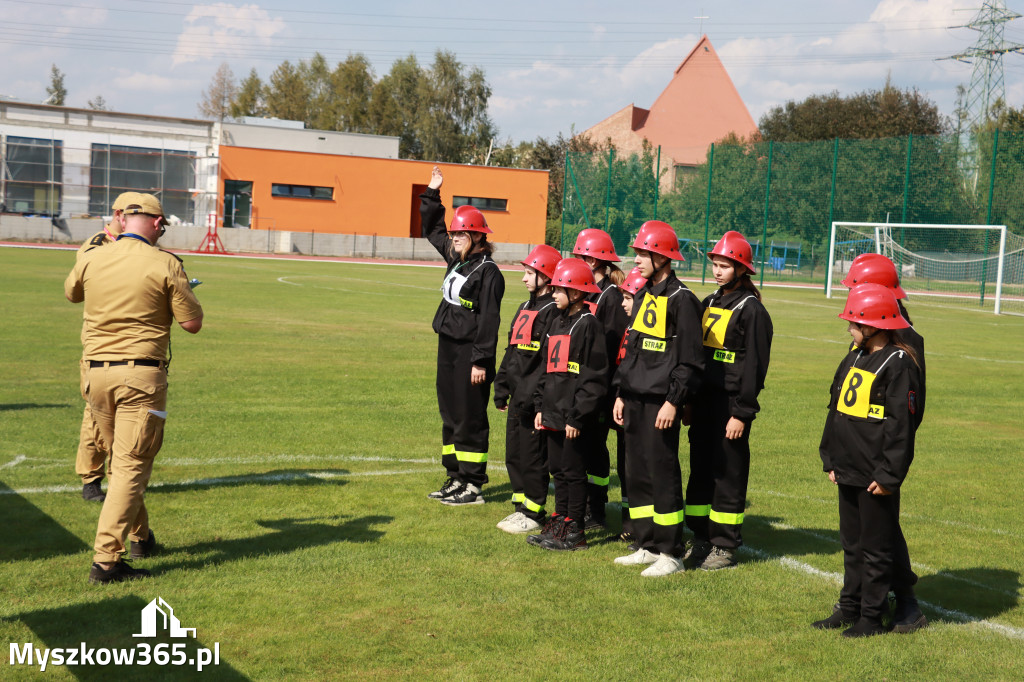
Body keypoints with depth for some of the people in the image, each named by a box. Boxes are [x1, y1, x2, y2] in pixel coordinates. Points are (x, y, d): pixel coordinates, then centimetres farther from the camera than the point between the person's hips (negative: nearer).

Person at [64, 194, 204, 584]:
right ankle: (106, 559, -10)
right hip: (141, 375, -5)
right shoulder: (165, 265, -9)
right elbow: (193, 324, -6)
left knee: (122, 460, 21)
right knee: (132, 466, -3)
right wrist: (179, 292, 11)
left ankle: (140, 537, 36)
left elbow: (71, 294, 25)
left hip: (97, 373, 5)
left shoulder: (91, 260, 3)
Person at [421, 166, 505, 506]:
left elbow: (489, 320, -17)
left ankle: (473, 485, 3)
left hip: (470, 354, -9)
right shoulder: (455, 259, 12)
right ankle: (455, 478, 22)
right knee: (449, 415, 13)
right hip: (448, 349, 9)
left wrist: (481, 361, -20)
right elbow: (433, 230, 28)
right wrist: (432, 193, 22)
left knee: (470, 420, -4)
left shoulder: (488, 272, -13)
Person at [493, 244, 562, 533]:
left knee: (532, 455, -3)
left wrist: (532, 394, -22)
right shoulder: (525, 307, 17)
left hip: (536, 398, -9)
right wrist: (502, 388, 17)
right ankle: (521, 507, 24)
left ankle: (534, 513, 7)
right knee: (513, 453, 13)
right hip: (518, 395, 9)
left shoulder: (554, 311, -12)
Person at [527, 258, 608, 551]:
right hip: (553, 412, 8)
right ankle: (559, 522, 22)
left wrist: (577, 416, -17)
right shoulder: (556, 323, 15)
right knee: (558, 469, 13)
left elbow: (594, 376, -14)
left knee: (573, 471, -2)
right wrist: (540, 406, 12)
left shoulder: (588, 324, -11)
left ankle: (574, 531, 5)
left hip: (574, 416, -8)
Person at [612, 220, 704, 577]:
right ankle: (648, 546, 21)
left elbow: (689, 360, -13)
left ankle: (671, 553, 5)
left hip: (661, 404, -9)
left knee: (663, 475, -4)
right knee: (637, 474, 11)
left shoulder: (682, 300, -11)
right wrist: (621, 394, 16)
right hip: (635, 400, 9)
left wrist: (673, 401, -18)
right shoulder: (643, 297, 15)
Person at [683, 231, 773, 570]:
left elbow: (755, 365, -12)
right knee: (700, 469, 11)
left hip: (730, 403, -7)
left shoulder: (752, 310, -9)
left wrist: (742, 413, -15)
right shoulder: (709, 303, 14)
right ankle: (701, 539, 21)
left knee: (727, 473, 0)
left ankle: (725, 547, 8)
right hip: (704, 401, 7)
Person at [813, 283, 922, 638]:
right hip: (848, 472, 8)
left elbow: (902, 424, -16)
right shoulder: (854, 358, 12)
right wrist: (830, 459, 15)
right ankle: (849, 608, 26)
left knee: (876, 548, 3)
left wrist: (889, 474, -17)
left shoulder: (898, 364, -13)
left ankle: (872, 617, 12)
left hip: (876, 478, -8)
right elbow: (836, 410, 17)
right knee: (852, 544, 16)